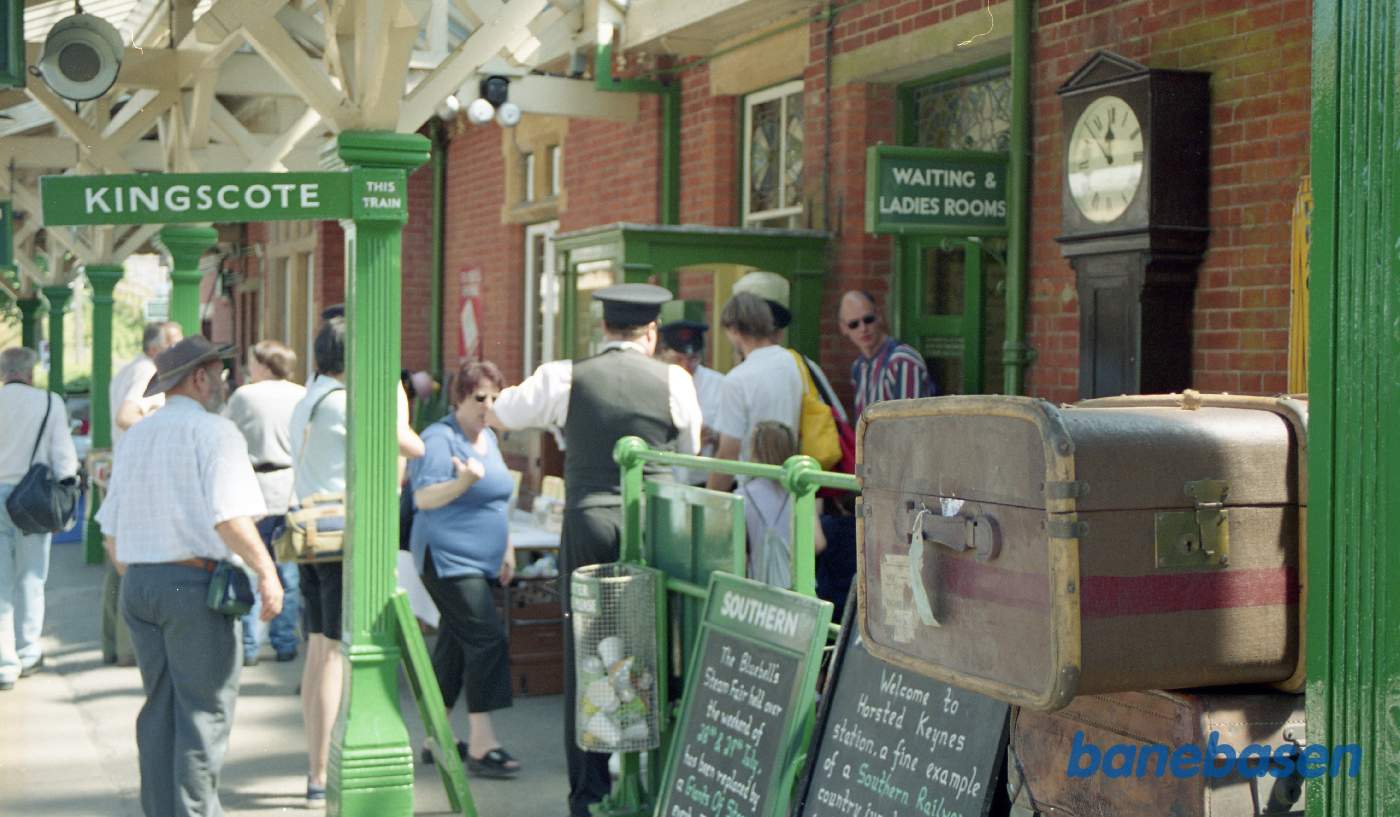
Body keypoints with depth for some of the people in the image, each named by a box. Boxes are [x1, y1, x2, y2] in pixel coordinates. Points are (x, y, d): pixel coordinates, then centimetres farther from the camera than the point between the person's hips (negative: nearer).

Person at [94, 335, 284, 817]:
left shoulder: (133, 437, 14)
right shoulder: (214, 432, -8)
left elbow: (110, 531, 17)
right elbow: (229, 516, -20)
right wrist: (266, 571, -14)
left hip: (137, 583, 7)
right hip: (194, 581, -7)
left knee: (160, 708, 15)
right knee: (204, 710, 0)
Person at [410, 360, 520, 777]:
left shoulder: (489, 437, 16)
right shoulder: (439, 438, -11)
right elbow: (424, 498, -19)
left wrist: (507, 548, 21)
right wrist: (464, 480, -34)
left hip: (479, 560, 9)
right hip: (448, 558, -9)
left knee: (454, 644, 12)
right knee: (487, 637, -16)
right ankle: (482, 745, -14)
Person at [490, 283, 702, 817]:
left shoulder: (565, 378, 1)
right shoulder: (673, 381, 1)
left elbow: (498, 416, 15)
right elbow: (689, 454, 13)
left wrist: (532, 392, 34)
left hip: (589, 523, 0)